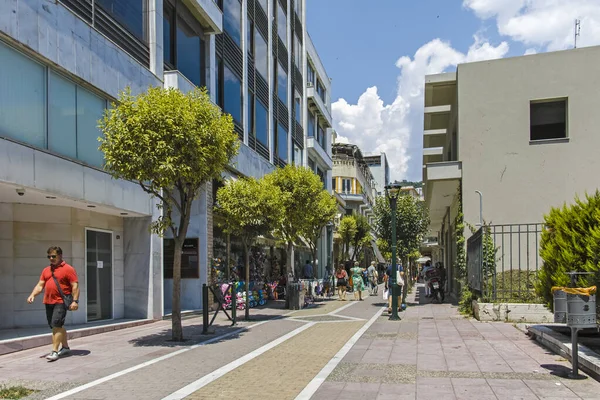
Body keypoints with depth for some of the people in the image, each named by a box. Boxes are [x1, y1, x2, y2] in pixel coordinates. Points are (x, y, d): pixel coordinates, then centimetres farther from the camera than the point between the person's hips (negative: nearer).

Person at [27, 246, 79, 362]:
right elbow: (40, 285, 14)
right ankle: (65, 347, 28)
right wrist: (32, 295, -4)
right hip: (48, 302, 7)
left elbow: (75, 286, -10)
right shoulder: (46, 270, 16)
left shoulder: (68, 269, -5)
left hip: (61, 302, -7)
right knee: (58, 326, 14)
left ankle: (55, 351, -9)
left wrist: (75, 301, -18)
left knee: (56, 325, -12)